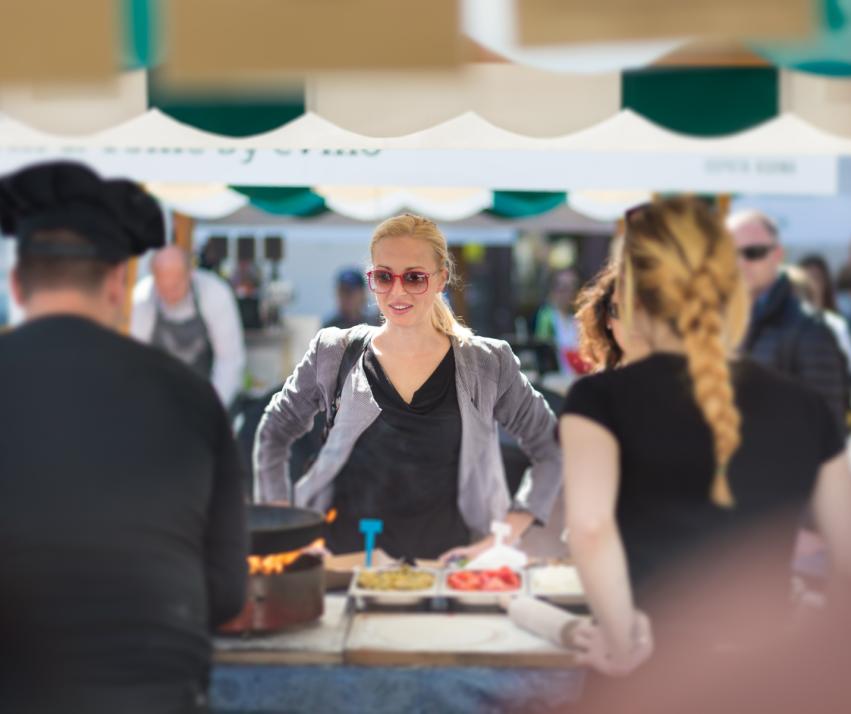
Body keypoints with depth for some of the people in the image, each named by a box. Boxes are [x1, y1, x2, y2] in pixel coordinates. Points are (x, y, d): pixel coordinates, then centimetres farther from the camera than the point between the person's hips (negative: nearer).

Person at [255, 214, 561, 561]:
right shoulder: (333, 354, 5)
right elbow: (273, 434, 16)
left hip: (442, 557, 1)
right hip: (346, 556, 0)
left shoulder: (487, 364, 4)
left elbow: (550, 448, 10)